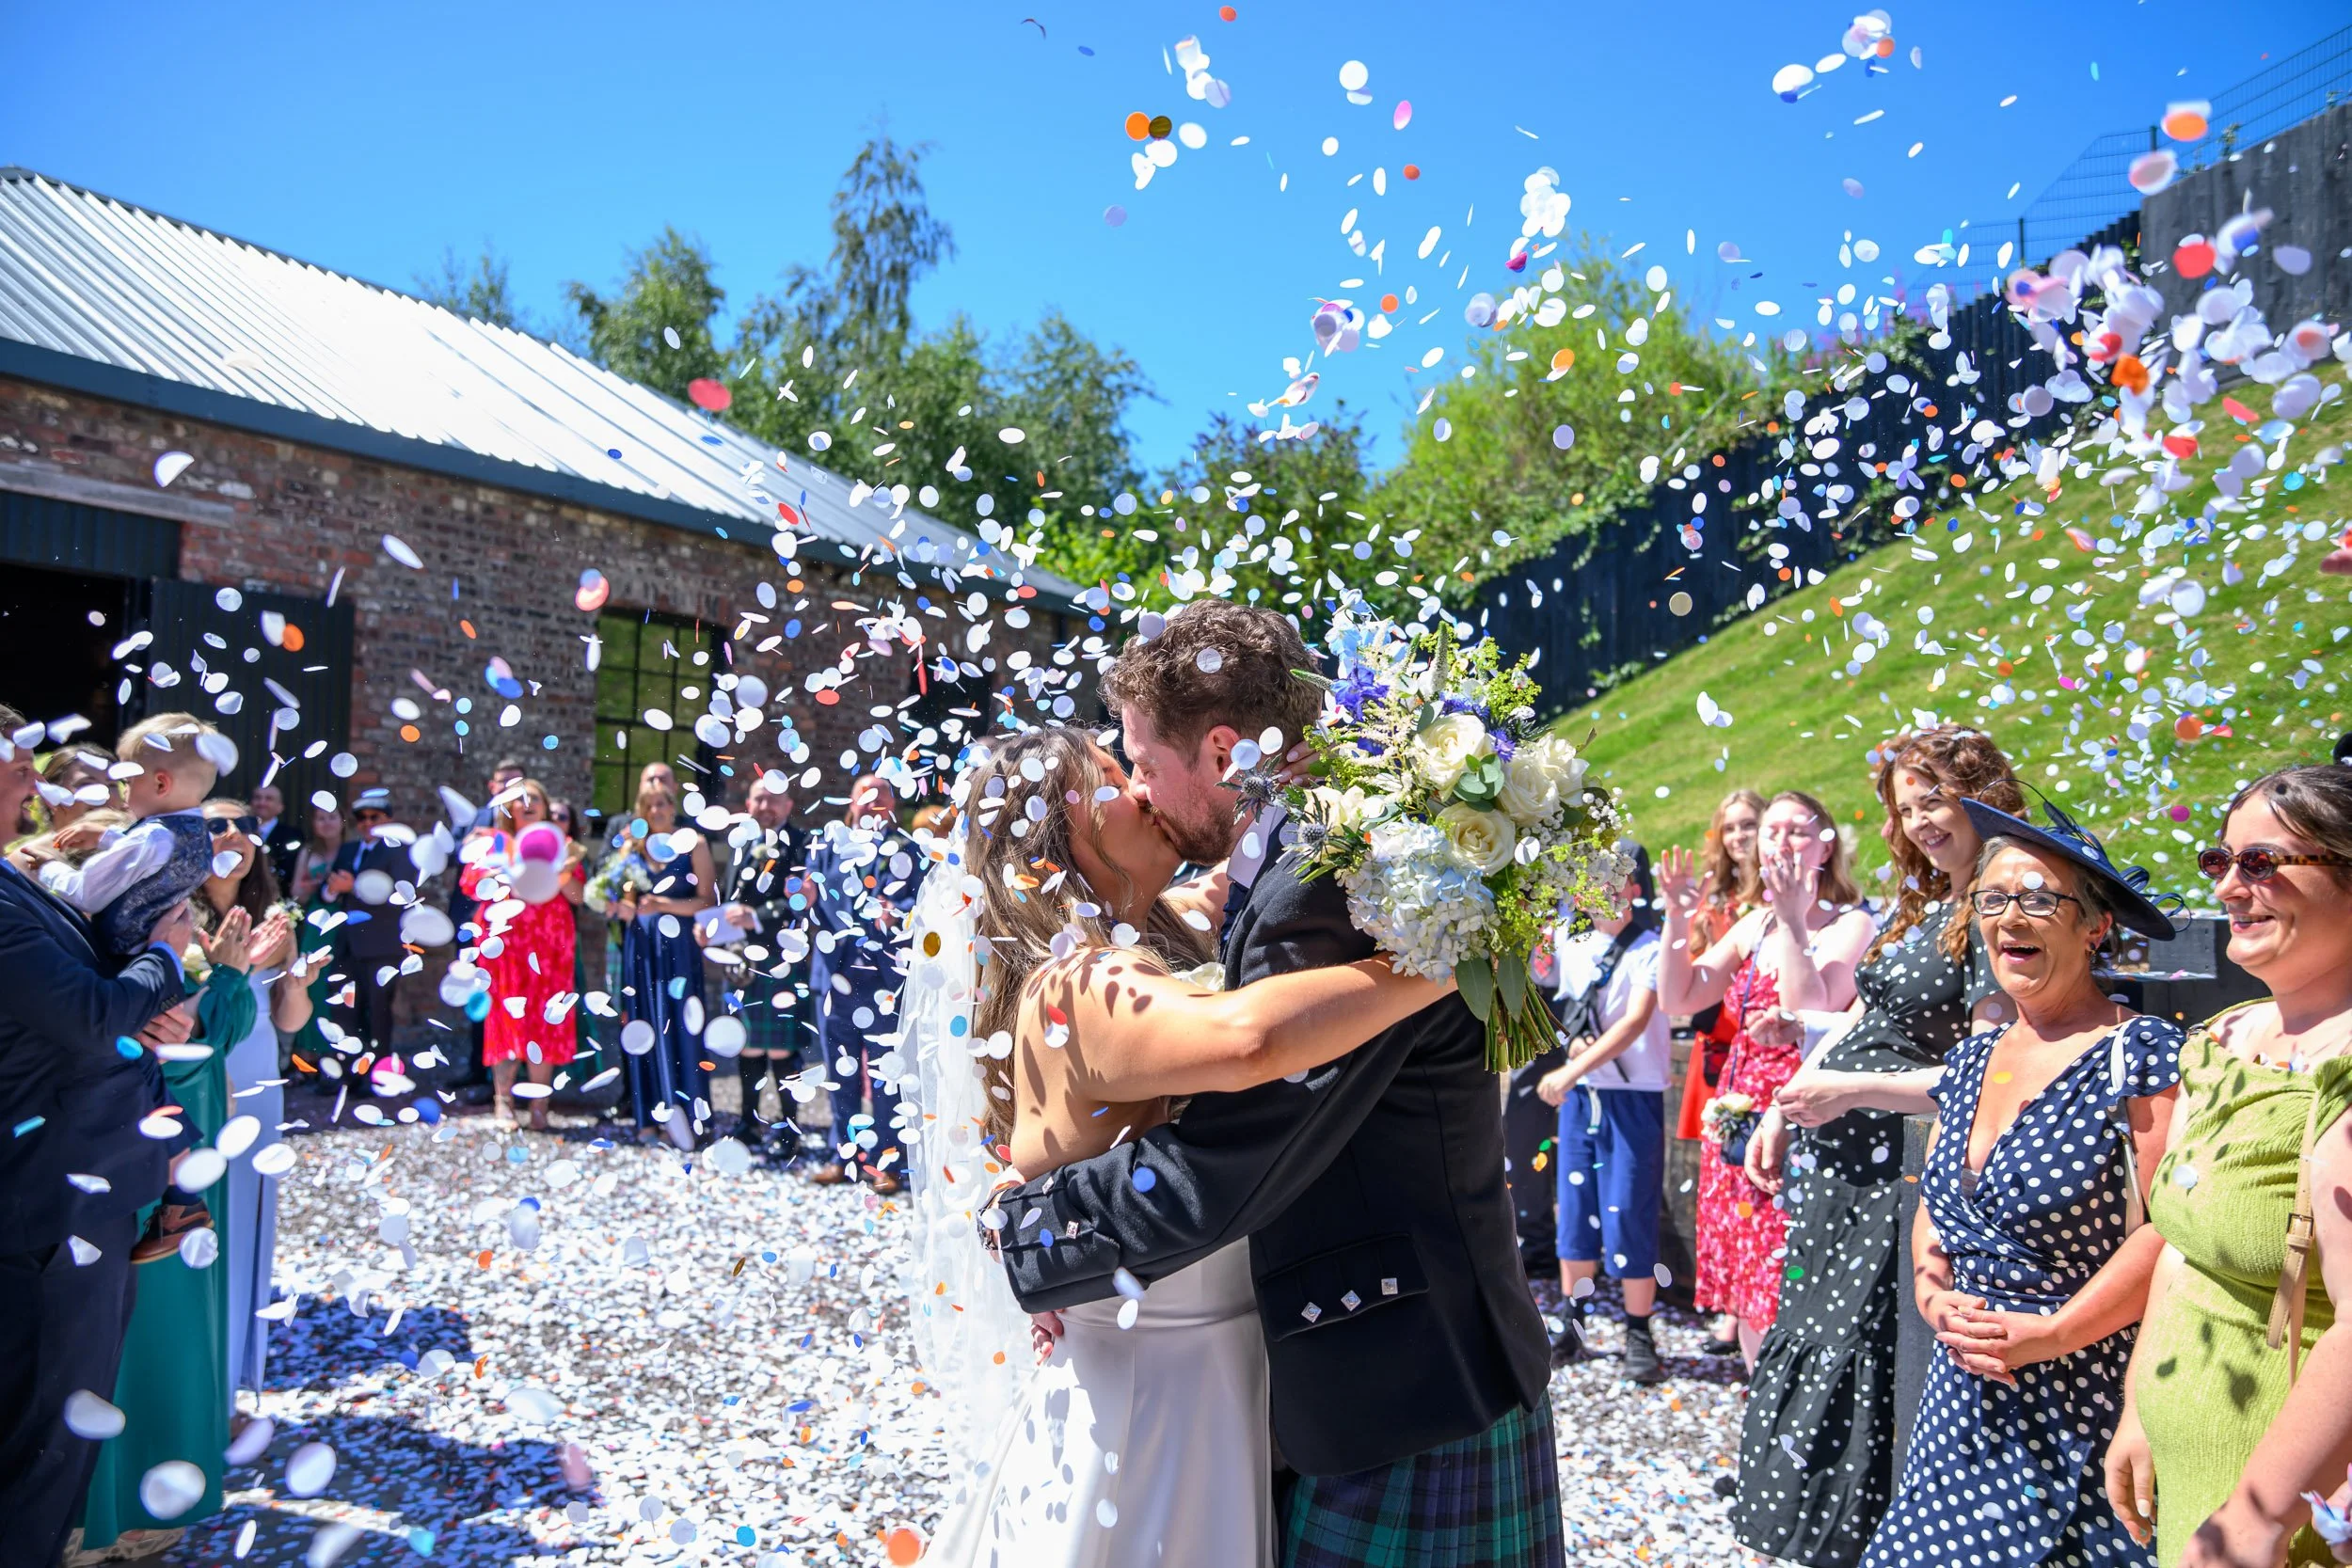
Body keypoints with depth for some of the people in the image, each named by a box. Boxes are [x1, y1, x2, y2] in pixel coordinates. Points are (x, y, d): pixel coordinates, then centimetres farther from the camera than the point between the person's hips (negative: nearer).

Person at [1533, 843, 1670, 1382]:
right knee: (1575, 1208, 10)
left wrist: (1571, 1072, -27)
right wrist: (1573, 1041, -3)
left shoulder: (1649, 949, -10)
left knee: (1628, 1216, -3)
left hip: (1633, 1098, -5)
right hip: (1578, 1093, 5)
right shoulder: (1570, 941, 7)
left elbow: (1635, 1023, -21)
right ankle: (1572, 1325, 21)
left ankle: (1638, 1334, 10)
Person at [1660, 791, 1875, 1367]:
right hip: (1739, 1122, 7)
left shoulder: (1851, 923, -7)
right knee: (1747, 1284, 13)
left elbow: (1808, 1014, -21)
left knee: (1791, 1294, -5)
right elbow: (1676, 999, 8)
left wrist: (1793, 921, -22)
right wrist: (1678, 919, -3)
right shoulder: (1754, 924, 12)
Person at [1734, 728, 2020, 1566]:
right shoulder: (1916, 907, 12)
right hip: (1833, 1152, 9)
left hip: (1892, 1165, -9)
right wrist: (1784, 1107, 9)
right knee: (1810, 1336, 15)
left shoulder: (1993, 919, -14)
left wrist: (1851, 1091, -18)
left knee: (1857, 1348, -1)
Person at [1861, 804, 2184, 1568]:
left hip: (2085, 1413, -6)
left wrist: (2052, 1333, -19)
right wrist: (1933, 1293, -2)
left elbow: (2173, 1227, -18)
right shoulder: (1971, 1061, 10)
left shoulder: (2141, 1053, -11)